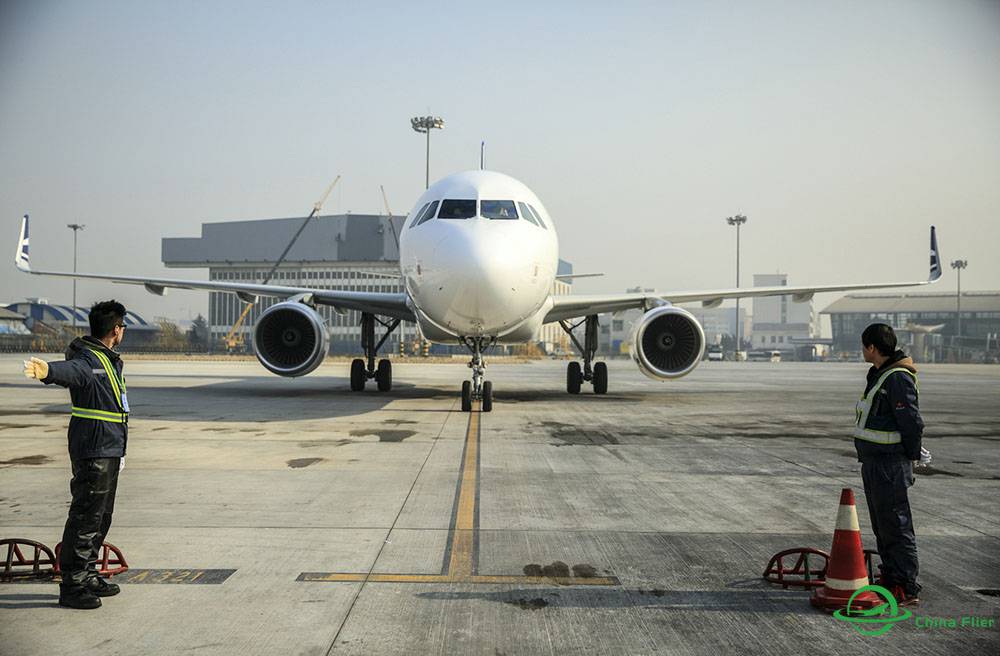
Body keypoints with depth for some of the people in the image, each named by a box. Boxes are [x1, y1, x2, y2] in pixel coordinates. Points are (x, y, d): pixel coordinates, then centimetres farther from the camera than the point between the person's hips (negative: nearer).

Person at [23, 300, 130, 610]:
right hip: (93, 452, -10)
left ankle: (88, 575, 29)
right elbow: (70, 370, -40)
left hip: (110, 452, 10)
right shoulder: (88, 360, -16)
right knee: (85, 517, -7)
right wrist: (47, 371, -62)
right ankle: (71, 586, -2)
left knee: (101, 518, 17)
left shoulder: (111, 360, 16)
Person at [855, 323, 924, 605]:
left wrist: (911, 457, -10)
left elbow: (913, 422, -20)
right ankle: (890, 578, 26)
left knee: (895, 524, -6)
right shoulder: (878, 374, 14)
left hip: (890, 463, -10)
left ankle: (907, 588, -1)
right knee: (881, 523, 16)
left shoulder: (898, 378, -18)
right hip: (873, 461, 10)